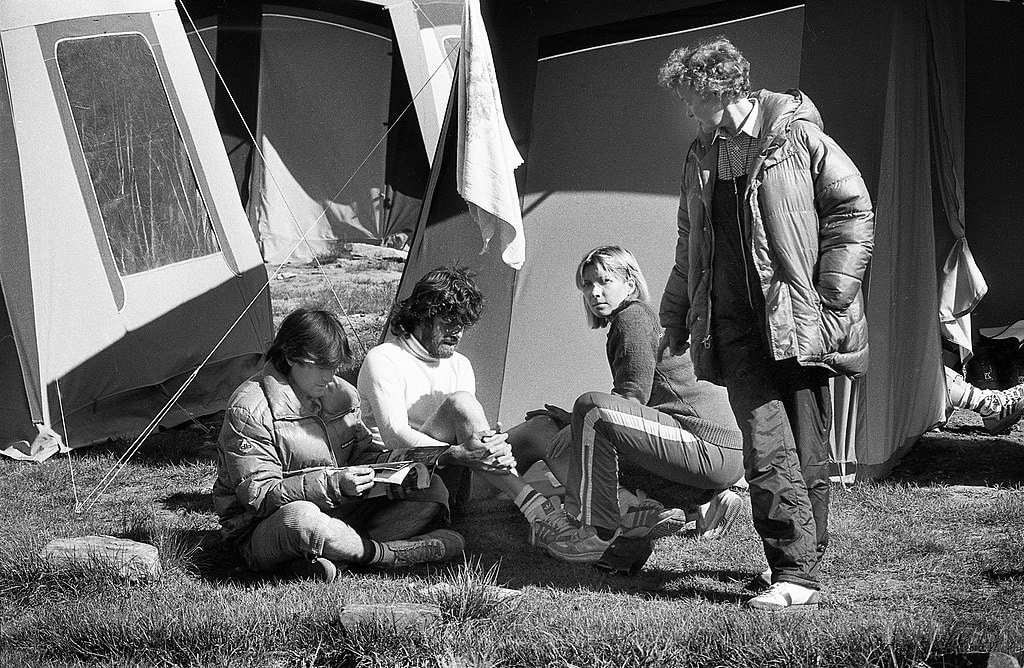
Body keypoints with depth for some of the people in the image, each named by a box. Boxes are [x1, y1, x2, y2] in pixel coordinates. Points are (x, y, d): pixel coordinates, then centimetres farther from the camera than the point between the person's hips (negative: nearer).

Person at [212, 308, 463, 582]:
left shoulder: (341, 394, 8)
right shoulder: (249, 410, -17)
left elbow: (362, 454, 16)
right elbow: (258, 496, -21)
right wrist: (333, 484, -32)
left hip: (337, 515, 8)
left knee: (431, 490, -4)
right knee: (300, 519, -45)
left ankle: (333, 558, -23)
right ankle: (390, 553, -22)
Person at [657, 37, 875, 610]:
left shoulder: (798, 137, -4)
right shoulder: (702, 158, 16)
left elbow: (854, 210, -5)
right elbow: (691, 246, 27)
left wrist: (832, 298, -9)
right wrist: (676, 316, 25)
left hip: (799, 321, -4)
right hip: (736, 327, 4)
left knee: (806, 451, 1)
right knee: (767, 449, -9)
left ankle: (801, 568, 8)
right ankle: (797, 573, -6)